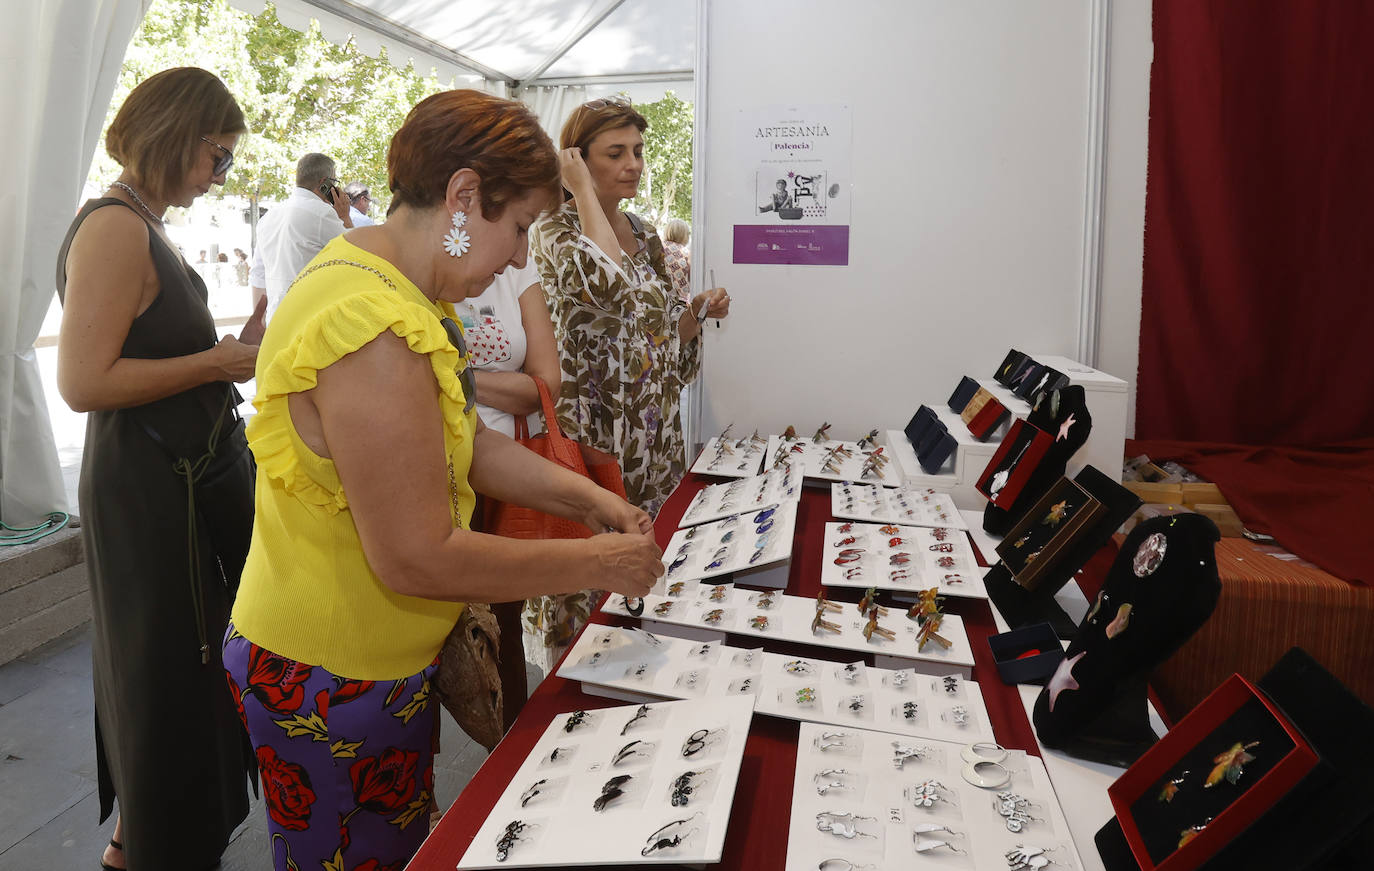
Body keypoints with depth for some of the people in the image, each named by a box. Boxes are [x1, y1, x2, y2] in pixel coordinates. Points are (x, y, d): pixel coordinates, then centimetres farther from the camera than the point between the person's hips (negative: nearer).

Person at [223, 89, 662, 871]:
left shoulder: (395, 287, 3)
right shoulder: (373, 330, -31)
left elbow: (465, 442, 8)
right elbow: (418, 559, -29)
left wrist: (587, 498, -2)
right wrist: (596, 563, -20)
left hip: (386, 657, 9)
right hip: (333, 687, -9)